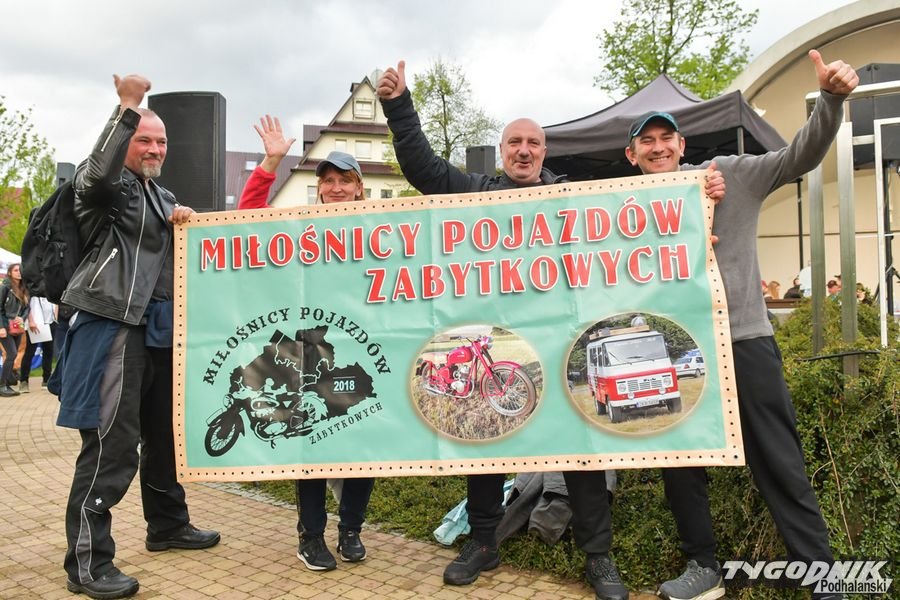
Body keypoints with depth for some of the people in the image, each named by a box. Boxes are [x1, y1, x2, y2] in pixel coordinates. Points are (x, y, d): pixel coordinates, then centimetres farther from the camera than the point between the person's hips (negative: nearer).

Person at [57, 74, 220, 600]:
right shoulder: (110, 185, -2)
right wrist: (127, 108, -29)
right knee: (112, 443, -10)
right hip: (116, 325, -8)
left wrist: (188, 222, 4)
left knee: (165, 433, 17)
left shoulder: (165, 197, 22)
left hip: (160, 328, 9)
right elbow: (98, 175, -26)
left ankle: (168, 525, 32)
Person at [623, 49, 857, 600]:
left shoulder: (730, 175, 1)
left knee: (781, 466, 3)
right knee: (678, 463, 11)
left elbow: (801, 157, -9)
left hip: (744, 341, -3)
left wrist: (831, 100, -24)